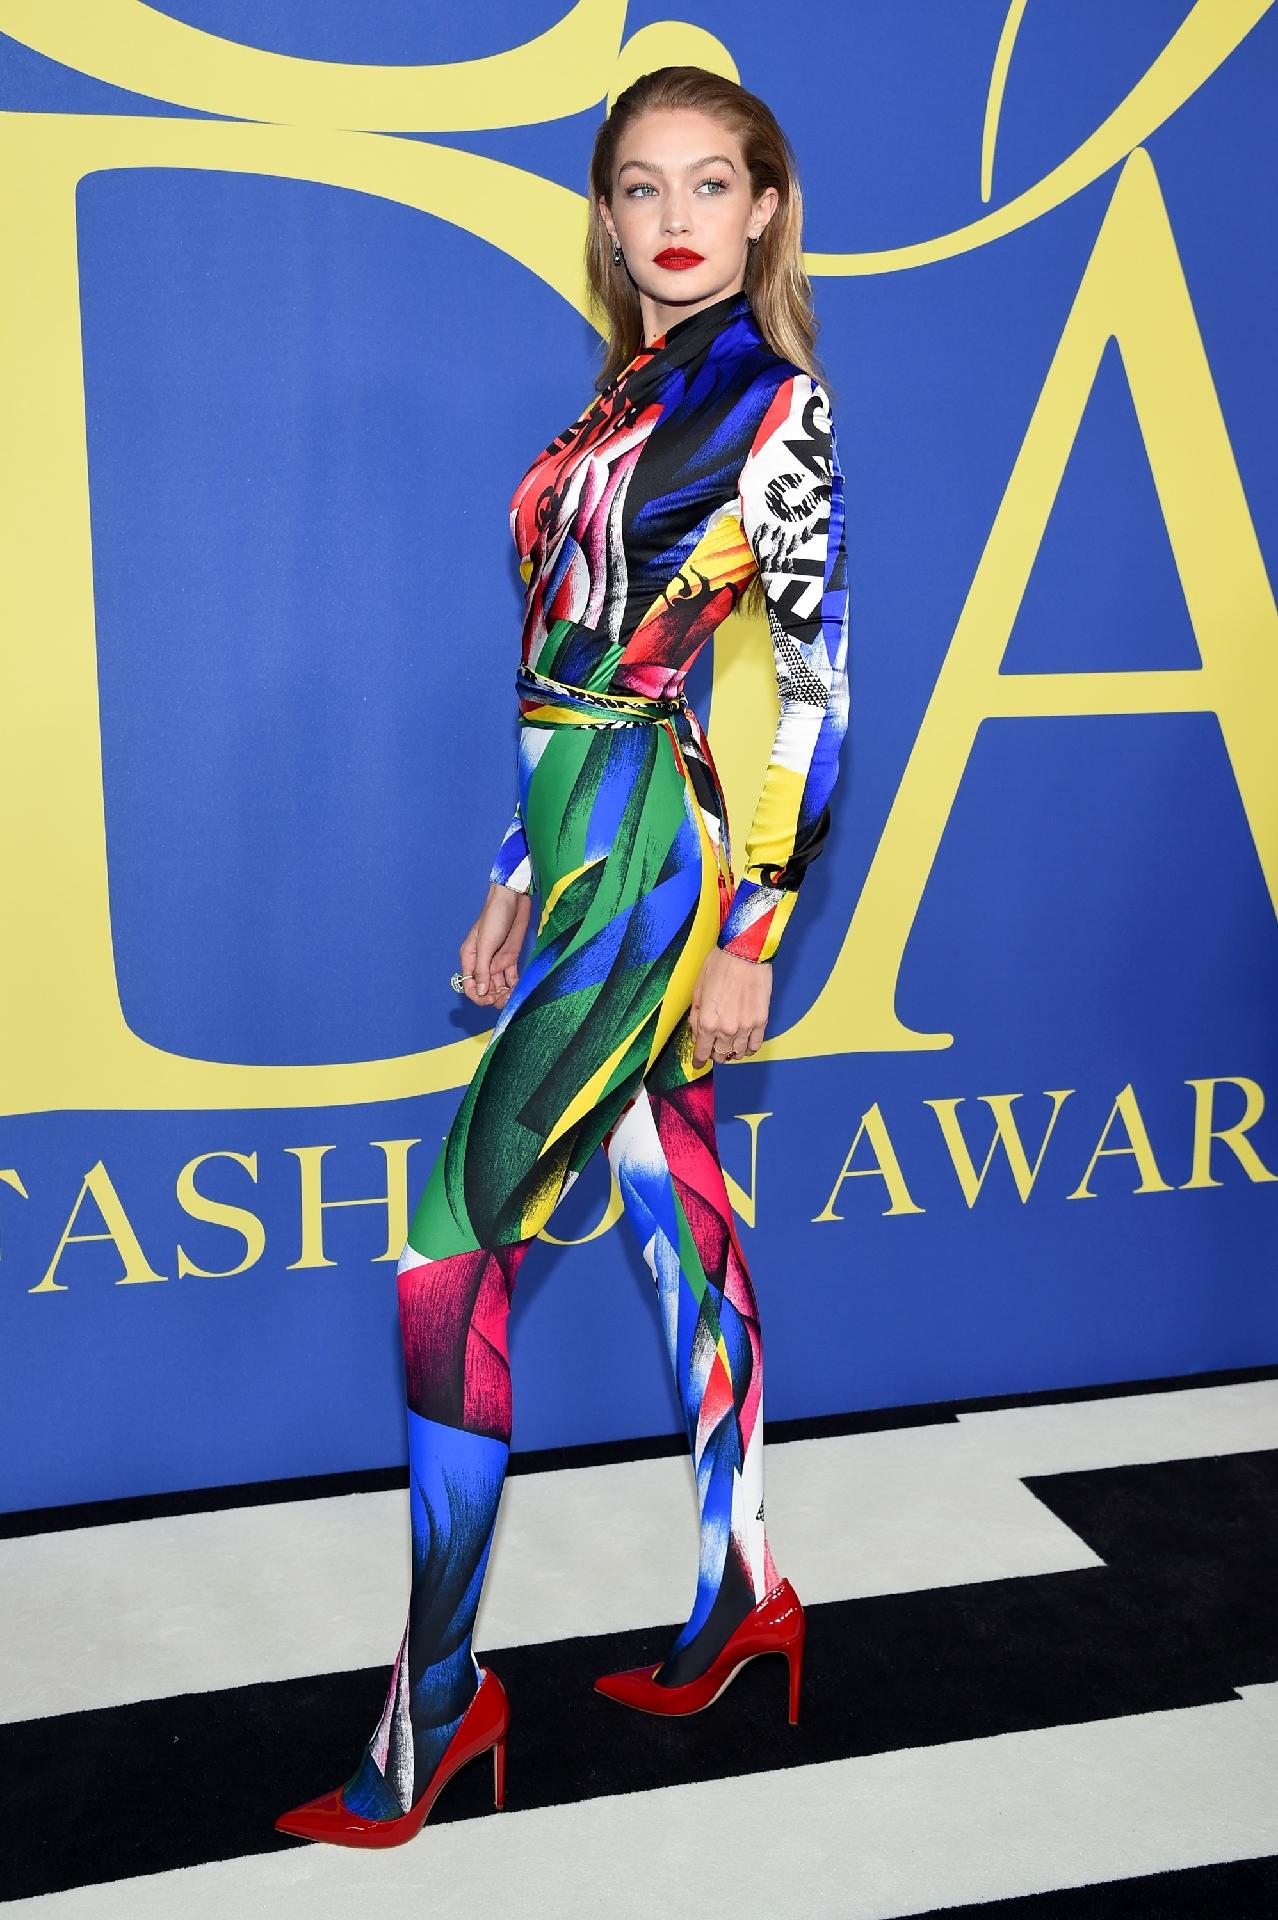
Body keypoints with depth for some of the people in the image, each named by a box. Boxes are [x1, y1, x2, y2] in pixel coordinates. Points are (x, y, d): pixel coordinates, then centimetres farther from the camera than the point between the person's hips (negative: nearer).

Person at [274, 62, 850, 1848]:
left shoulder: (778, 401, -6)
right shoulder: (628, 394, 17)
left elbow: (814, 687, -11)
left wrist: (752, 939, -15)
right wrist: (516, 880, 16)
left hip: (655, 860, -8)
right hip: (590, 853, 8)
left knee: (453, 1252, -9)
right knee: (672, 1208, 14)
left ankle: (436, 1698, 4)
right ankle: (740, 1594, 29)